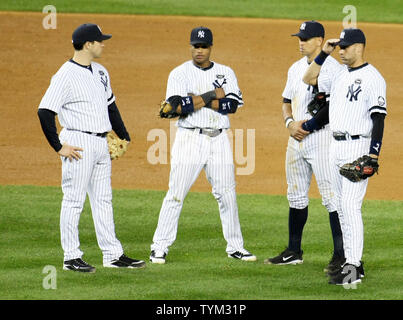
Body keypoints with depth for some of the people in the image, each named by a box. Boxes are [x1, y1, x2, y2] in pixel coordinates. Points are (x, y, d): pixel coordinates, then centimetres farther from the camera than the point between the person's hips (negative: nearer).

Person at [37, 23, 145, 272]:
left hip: (102, 145, 8)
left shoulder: (100, 72, 12)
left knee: (104, 200, 11)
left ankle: (113, 255, 14)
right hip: (79, 144, -8)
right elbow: (45, 112, -16)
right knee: (74, 200, -3)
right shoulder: (66, 75, -14)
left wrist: (124, 137, 18)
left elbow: (111, 106, 23)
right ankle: (71, 257, 2)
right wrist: (58, 147, -16)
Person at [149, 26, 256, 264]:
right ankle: (159, 248, -2)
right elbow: (179, 106, -14)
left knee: (227, 194, 5)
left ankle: (235, 246, 15)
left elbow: (233, 104, -5)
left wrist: (198, 100, -12)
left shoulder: (226, 73, 9)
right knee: (176, 194, -5)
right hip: (190, 138, -3)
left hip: (219, 139, 3)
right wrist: (212, 95, -12)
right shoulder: (180, 74, 0)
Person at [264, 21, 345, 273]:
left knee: (331, 196, -10)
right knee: (296, 195, 13)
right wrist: (290, 123, 0)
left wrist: (308, 125, -17)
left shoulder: (333, 69, -9)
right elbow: (287, 101, 21)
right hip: (297, 139, 8)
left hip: (322, 138, -8)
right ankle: (294, 252, 21)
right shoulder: (296, 68, 15)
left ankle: (341, 254, -9)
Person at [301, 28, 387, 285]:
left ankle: (353, 268, -15)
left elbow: (379, 118, -16)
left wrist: (373, 156, -22)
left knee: (350, 205, -14)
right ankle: (353, 262, 15)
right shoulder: (340, 75, 14)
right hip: (337, 146, 9)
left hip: (359, 146, -9)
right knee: (343, 206, 10)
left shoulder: (372, 78, -11)